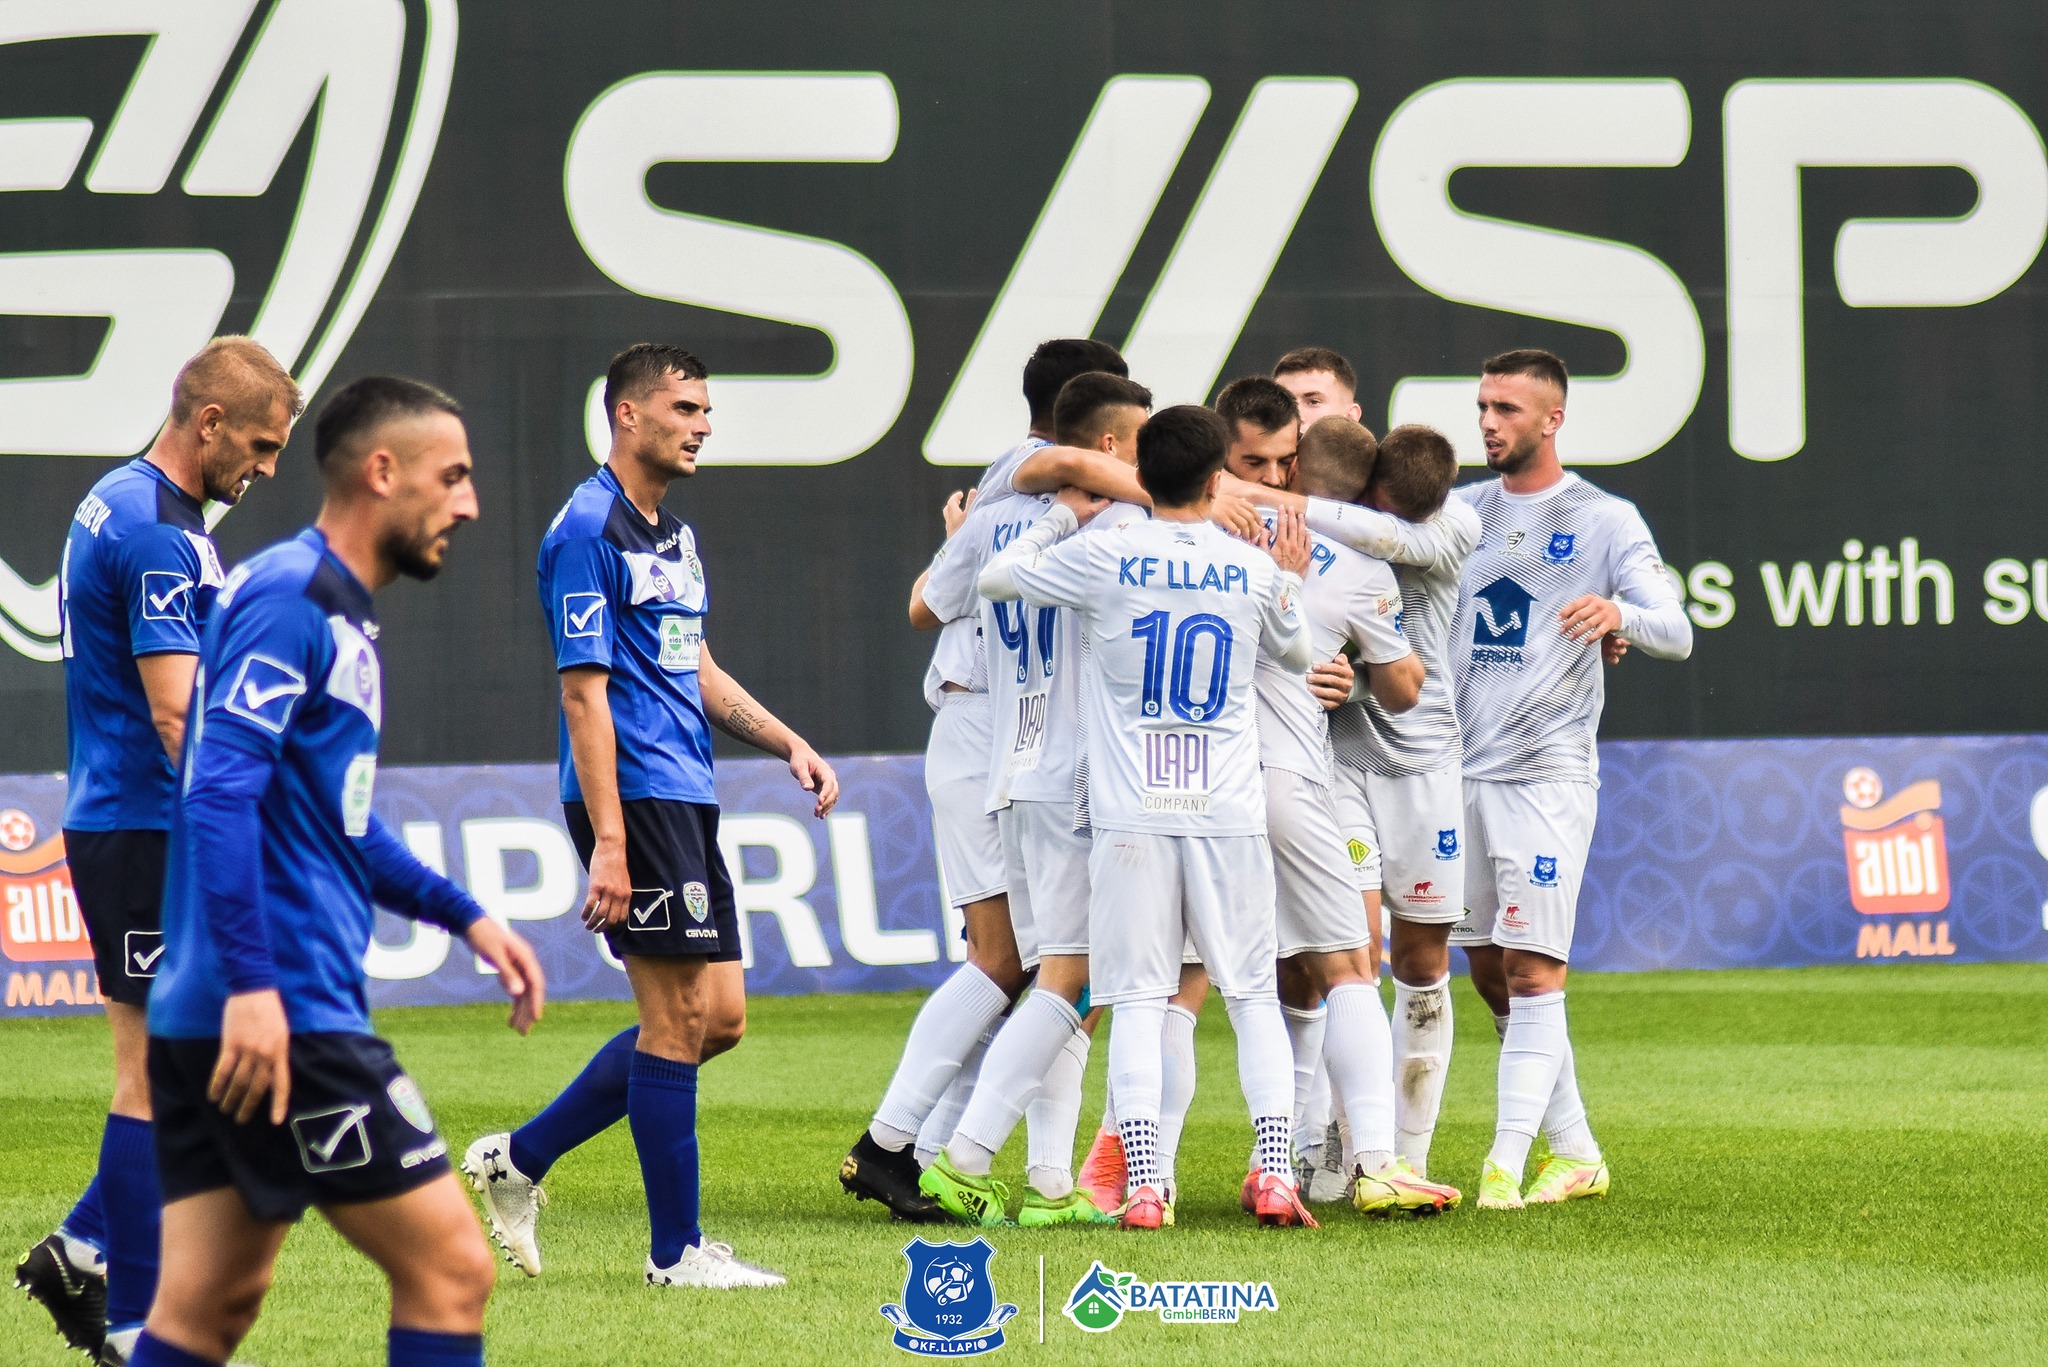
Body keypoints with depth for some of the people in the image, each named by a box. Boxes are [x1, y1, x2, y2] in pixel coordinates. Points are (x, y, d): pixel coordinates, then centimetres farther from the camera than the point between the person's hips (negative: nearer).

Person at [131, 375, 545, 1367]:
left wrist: (464, 917, 26)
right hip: (274, 1018, -10)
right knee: (450, 1269, -7)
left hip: (224, 1023, 10)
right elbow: (221, 792, -22)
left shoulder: (337, 614, 21)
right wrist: (251, 983, -28)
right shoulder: (288, 598, -11)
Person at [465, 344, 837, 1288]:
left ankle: (518, 1160, 17)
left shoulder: (673, 537, 18)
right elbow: (584, 693, -16)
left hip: (687, 800, 10)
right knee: (681, 1016, -6)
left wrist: (789, 745, 16)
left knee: (718, 1016, 9)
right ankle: (676, 1250, 1)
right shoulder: (588, 531, -12)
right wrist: (608, 845, -21)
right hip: (634, 799, -10)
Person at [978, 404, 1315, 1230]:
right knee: (1253, 991, 9)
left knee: (1136, 997, 0)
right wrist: (1289, 585, 37)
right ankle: (1275, 1173, -2)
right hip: (1229, 813, 1)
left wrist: (1065, 515, 22)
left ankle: (1142, 1183, -11)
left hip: (1131, 814, -1)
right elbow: (1298, 654, 22)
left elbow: (995, 579, 11)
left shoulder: (1104, 558, -4)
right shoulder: (1255, 572, 3)